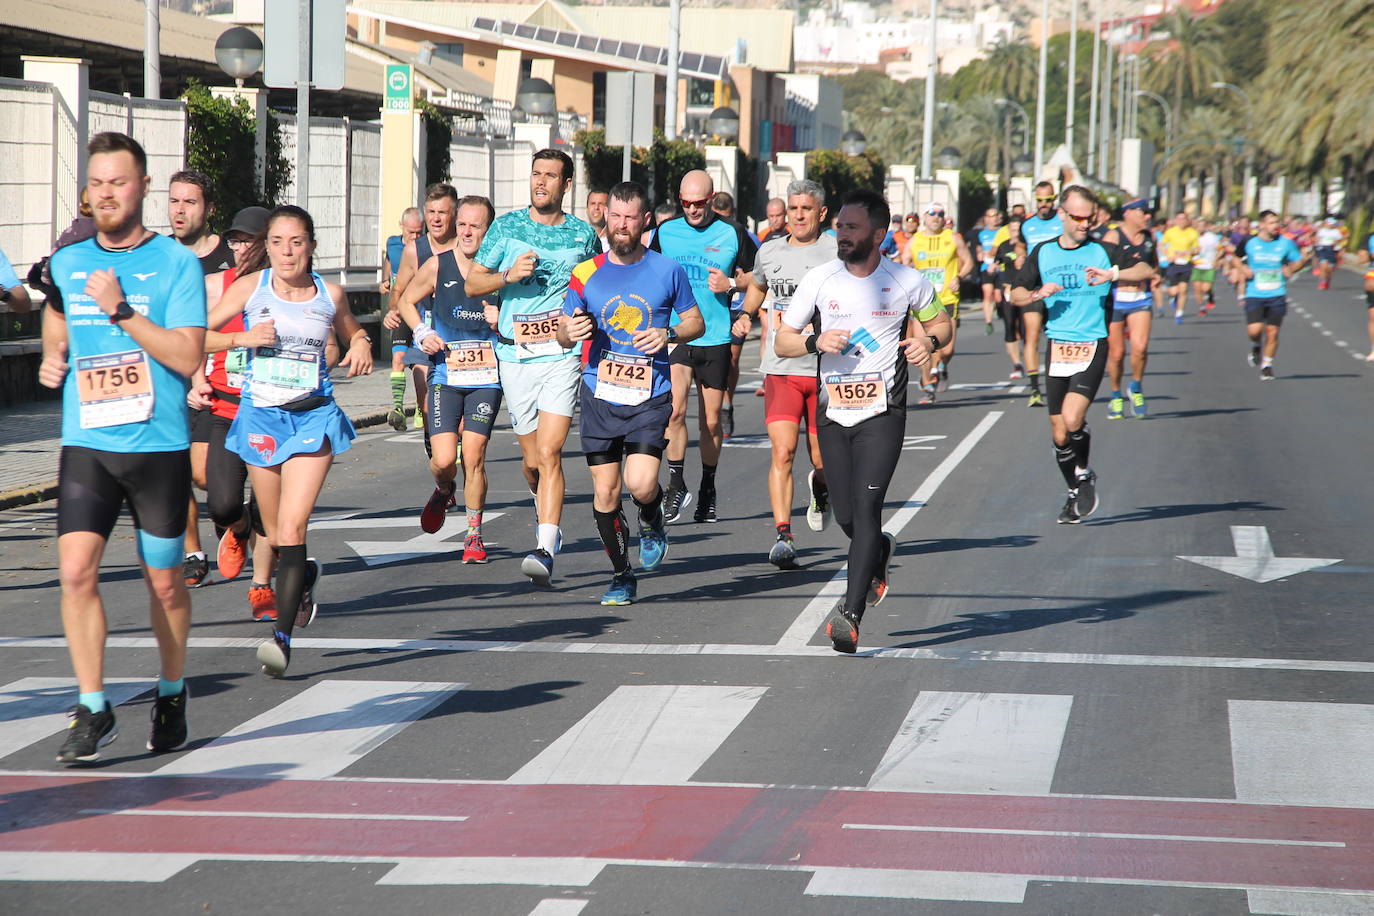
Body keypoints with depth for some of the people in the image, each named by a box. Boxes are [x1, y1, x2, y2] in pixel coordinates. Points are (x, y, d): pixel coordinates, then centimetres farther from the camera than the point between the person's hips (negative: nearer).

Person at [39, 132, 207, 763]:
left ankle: (172, 694, 31)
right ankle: (93, 709, -5)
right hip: (86, 444, 3)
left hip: (159, 446, -3)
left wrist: (121, 309, -19)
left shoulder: (176, 263, -4)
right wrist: (51, 360, 5)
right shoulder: (66, 262, 10)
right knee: (76, 571, -13)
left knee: (164, 582, 9)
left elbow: (187, 357, -12)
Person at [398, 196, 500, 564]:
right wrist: (422, 333, -1)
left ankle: (474, 534, 11)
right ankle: (443, 491, 29)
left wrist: (502, 322, -13)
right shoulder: (437, 266, -1)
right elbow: (407, 301, 16)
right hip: (445, 375, 1)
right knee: (444, 459, -8)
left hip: (486, 378, -1)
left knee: (473, 457, -6)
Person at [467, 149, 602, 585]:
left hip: (562, 355, -2)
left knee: (549, 452, -16)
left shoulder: (583, 234, 5)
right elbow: (472, 283, 6)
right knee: (532, 460, 9)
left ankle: (545, 549, -21)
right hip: (515, 356, 2)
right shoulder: (506, 227, 6)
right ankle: (547, 517, 37)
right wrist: (508, 275, -11)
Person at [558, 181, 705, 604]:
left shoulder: (668, 271, 1)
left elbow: (695, 322, 11)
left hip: (650, 397, -2)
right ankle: (621, 576, 18)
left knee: (640, 484, -17)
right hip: (600, 396, 2)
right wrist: (570, 331, -15)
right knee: (605, 493, 2)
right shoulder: (586, 274, 4)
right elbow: (563, 332, 9)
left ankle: (652, 524, 18)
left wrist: (668, 334, -10)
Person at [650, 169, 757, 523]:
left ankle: (707, 490, 23)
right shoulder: (666, 231, 6)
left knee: (711, 421, 6)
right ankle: (676, 486, -9)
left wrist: (731, 284, -10)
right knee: (675, 408, -17)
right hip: (673, 335, 0)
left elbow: (755, 278, 10)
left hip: (715, 339, 0)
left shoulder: (732, 234, 1)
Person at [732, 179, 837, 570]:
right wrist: (746, 314, 13)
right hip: (781, 369, 2)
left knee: (823, 460, 7)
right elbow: (757, 286, 32)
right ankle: (783, 535, -17)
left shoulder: (837, 252, -2)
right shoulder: (770, 251, 10)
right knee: (782, 451, -15)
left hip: (826, 369, -2)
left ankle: (819, 489, 43)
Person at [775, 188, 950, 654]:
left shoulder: (908, 282, -3)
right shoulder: (820, 279, 0)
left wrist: (929, 340, -10)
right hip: (833, 414, 3)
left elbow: (940, 322, 13)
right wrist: (815, 340, -16)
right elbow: (782, 340, 5)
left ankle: (850, 614, -20)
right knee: (847, 517, 9)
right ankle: (879, 553, 45)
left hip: (882, 414, -3)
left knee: (866, 507, -17)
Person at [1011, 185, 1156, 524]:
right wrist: (1038, 294, -5)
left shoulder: (1103, 251, 1)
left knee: (1072, 418, -22)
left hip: (1092, 346, -3)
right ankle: (1075, 494, 24)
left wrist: (1113, 275, -21)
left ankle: (1084, 475, 4)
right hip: (1057, 347, 3)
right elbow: (1017, 293, 16)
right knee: (1059, 433, 4)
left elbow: (1146, 270, -6)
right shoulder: (1043, 253, 10)